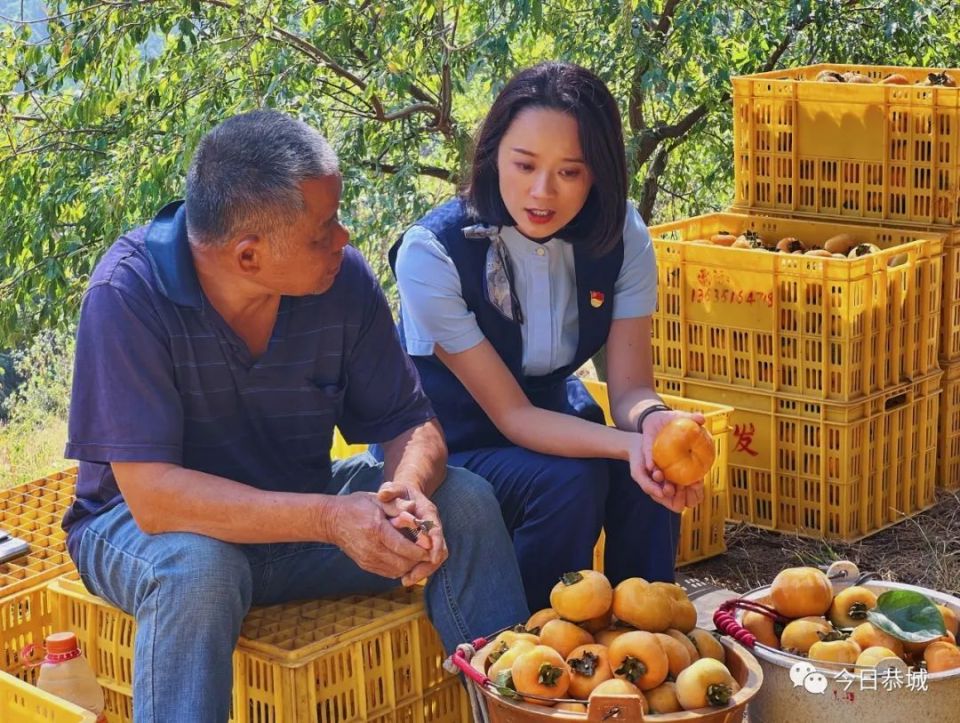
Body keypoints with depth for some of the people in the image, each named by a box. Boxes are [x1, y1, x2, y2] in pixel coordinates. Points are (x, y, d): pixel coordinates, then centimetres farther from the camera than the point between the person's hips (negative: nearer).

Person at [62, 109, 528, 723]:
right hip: (144, 524, -4)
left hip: (299, 506, 4)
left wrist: (409, 490, -30)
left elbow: (408, 422, -5)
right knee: (197, 569, -37)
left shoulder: (342, 276, -13)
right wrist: (331, 520, -40)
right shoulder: (127, 294, -27)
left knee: (465, 503, -13)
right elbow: (153, 494, -32)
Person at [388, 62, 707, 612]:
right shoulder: (432, 253, -26)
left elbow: (631, 387, -15)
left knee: (652, 477, -25)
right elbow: (511, 414, -25)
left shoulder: (620, 233, -14)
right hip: (448, 450, -4)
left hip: (555, 417, 4)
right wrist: (628, 444, -42)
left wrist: (653, 420, -41)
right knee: (570, 482, -30)